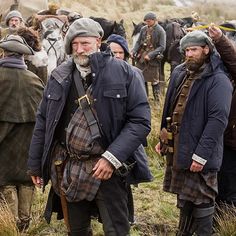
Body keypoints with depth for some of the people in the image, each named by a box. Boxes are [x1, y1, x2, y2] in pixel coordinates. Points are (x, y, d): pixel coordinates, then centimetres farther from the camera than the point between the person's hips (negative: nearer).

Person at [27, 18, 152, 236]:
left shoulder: (125, 74, -8)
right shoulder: (59, 77, 4)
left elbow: (140, 121, -11)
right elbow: (43, 122, 10)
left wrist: (113, 157, -19)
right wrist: (35, 164, 10)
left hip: (108, 167, -3)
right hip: (68, 168, 4)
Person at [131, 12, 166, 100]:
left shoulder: (160, 31, -10)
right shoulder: (143, 29, 3)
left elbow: (162, 47, -14)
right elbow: (138, 42, 9)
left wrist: (150, 55, -23)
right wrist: (133, 51, -10)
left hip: (153, 59, -5)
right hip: (141, 57, 5)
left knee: (154, 80, 5)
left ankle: (157, 99, 19)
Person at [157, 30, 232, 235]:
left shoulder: (218, 80, -14)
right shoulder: (180, 74, 10)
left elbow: (218, 120, -21)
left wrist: (201, 155, -24)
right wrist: (163, 139, 15)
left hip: (200, 156, -7)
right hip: (177, 149, 7)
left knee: (201, 202, 3)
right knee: (184, 199, 20)